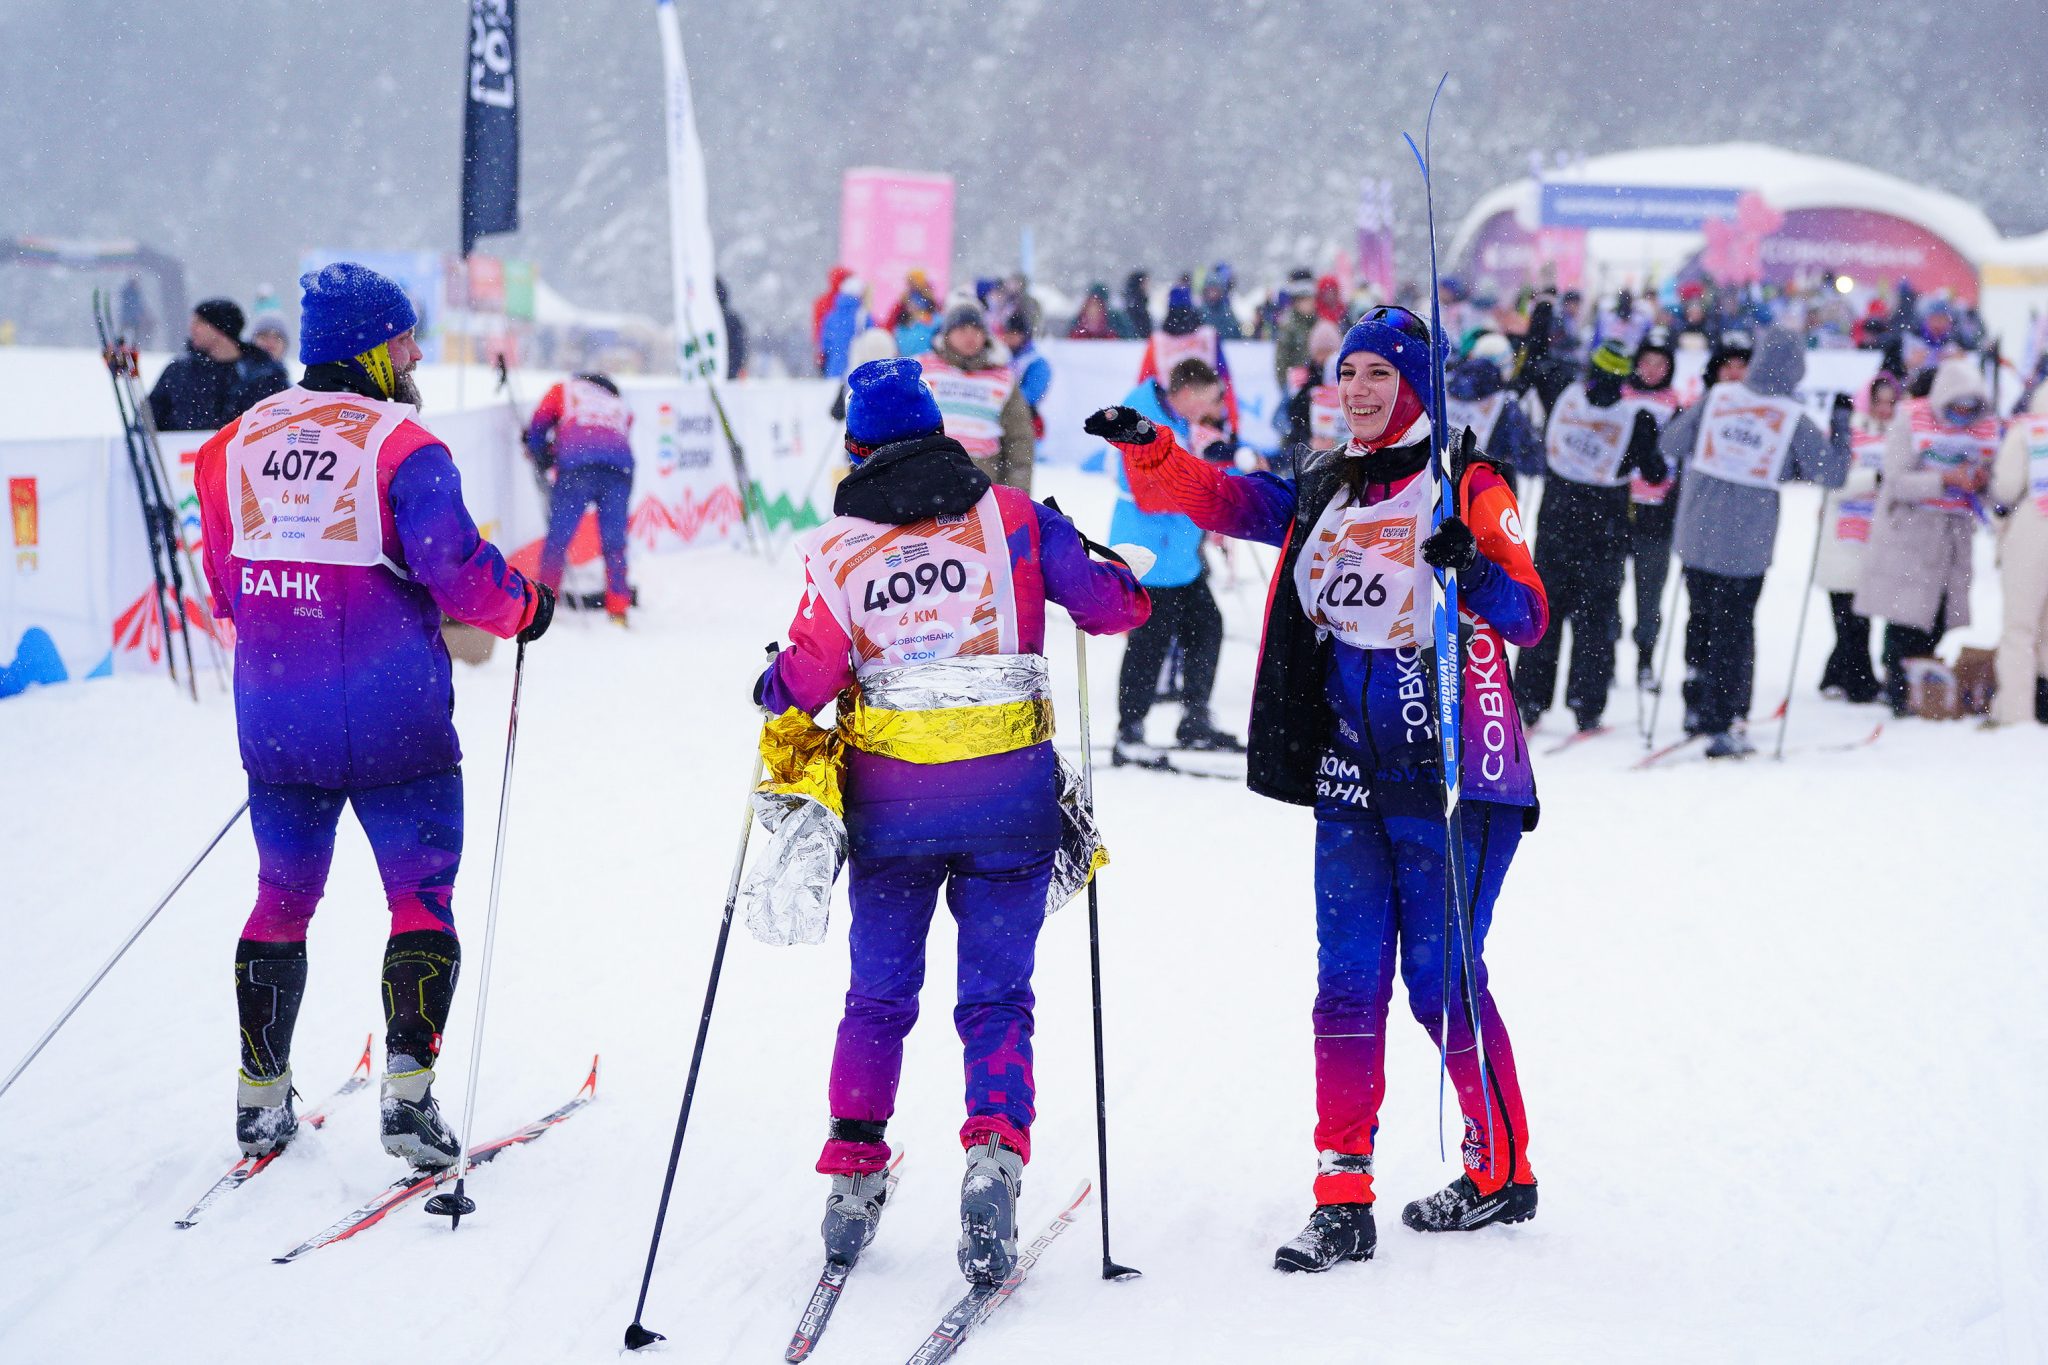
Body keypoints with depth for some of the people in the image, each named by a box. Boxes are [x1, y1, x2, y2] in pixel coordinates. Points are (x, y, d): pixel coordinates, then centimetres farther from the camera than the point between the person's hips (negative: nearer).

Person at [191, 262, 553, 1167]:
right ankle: (409, 1090, -5)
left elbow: (224, 587, 14)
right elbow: (454, 567, -20)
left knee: (283, 898, 17)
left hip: (275, 724, 5)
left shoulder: (235, 445, 7)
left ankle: (261, 1099, 21)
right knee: (421, 900, 5)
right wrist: (523, 607, -1)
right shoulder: (400, 445, -11)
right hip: (393, 726, -5)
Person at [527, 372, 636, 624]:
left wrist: (543, 461, 39)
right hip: (620, 468, 3)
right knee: (614, 543, 9)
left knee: (557, 538, 3)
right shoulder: (622, 407, 33)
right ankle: (618, 609, 5)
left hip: (577, 466, -3)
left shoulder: (564, 390, 26)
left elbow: (537, 427, 23)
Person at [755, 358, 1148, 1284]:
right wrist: (1106, 570, 21)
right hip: (1009, 795, 0)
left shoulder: (838, 547, -1)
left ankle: (852, 1175, 13)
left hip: (890, 802, 0)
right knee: (996, 998, 6)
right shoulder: (1011, 517, 0)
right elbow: (1114, 605, -1)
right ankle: (994, 1155, -14)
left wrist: (771, 687, 18)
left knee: (877, 997, 15)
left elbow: (807, 680, -4)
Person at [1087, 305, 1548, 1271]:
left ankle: (1503, 1172, 18)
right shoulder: (1319, 494, 13)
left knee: (1443, 979, -1)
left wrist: (1475, 574, -30)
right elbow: (1219, 499, 7)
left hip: (1452, 773, -5)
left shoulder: (1465, 485, -3)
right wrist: (1147, 448, -11)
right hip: (1349, 781, 5)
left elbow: (1528, 617, -10)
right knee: (1348, 985, 0)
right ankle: (1342, 1199, 1)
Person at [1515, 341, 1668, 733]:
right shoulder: (1636, 419, -11)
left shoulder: (1565, 397, -7)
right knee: (1594, 618, 6)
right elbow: (1656, 473, -4)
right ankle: (1586, 706, 4)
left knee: (1544, 610, 11)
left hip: (1555, 524, 2)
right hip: (1605, 531, -2)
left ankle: (1530, 701, 10)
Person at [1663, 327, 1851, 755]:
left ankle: (1697, 708, 26)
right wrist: (1841, 421, 8)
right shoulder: (1794, 420, -8)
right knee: (1733, 628, 6)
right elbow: (1832, 474, -2)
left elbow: (1672, 443, 3)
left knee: (1701, 618, 21)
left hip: (1696, 537, 3)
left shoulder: (1718, 397, -2)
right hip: (1746, 544, -3)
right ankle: (1721, 728, 6)